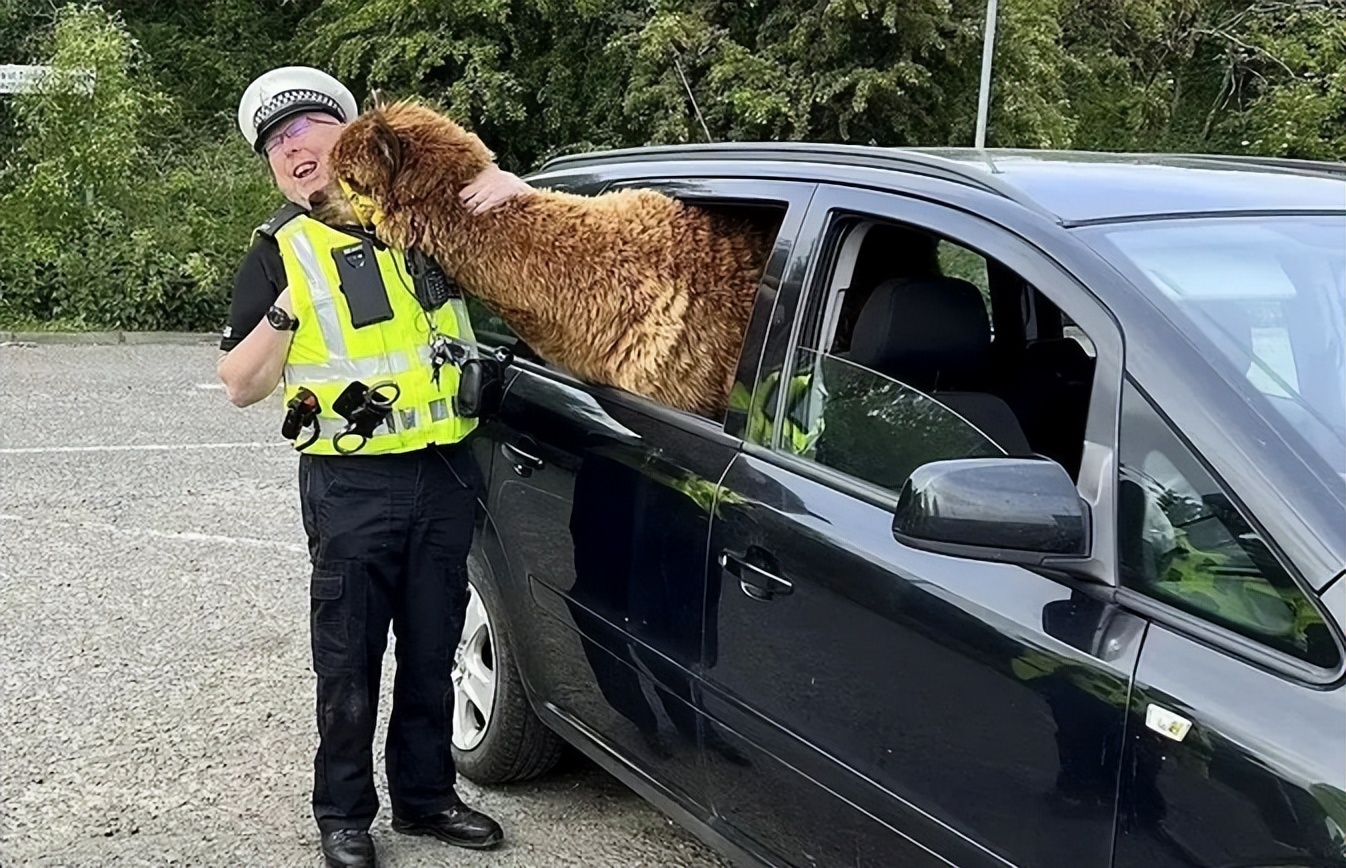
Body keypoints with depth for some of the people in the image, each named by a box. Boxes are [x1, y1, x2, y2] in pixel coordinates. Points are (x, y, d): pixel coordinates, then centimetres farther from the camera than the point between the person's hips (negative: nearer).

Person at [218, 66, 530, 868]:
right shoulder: (282, 251, 1)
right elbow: (241, 387, -2)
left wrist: (507, 186, -3)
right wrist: (282, 316, -19)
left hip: (446, 473, 3)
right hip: (353, 486, -3)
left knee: (432, 652, 14)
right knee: (350, 661, 5)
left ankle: (425, 795, 29)